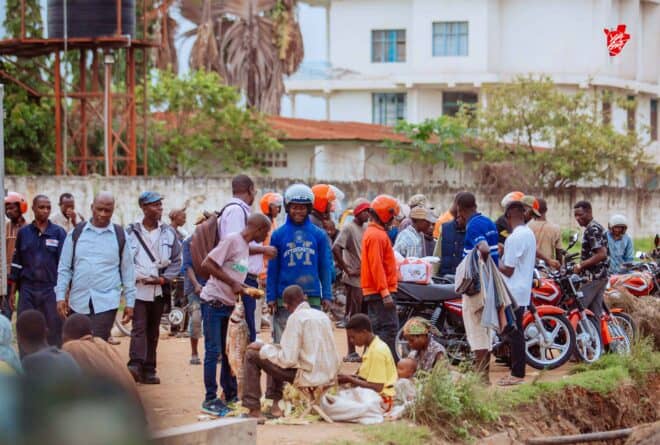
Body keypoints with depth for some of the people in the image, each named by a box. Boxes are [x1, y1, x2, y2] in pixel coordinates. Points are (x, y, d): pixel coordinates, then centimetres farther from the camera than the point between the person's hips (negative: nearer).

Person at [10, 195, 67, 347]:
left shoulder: (59, 233, 2)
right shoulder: (23, 232, 7)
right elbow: (16, 262, 12)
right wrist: (12, 291, 9)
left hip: (51, 290, -1)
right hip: (27, 290, 1)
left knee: (53, 334, 0)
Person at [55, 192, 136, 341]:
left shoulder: (120, 236, 3)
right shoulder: (76, 233, 5)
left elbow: (128, 270, 7)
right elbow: (64, 268, 7)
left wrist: (130, 302, 5)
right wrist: (60, 296, 0)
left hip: (106, 303, -2)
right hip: (78, 301, 2)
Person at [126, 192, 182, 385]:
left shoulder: (168, 232, 9)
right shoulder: (131, 232, 0)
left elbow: (176, 260, 10)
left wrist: (164, 278, -4)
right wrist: (139, 277, -13)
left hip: (159, 289, 4)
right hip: (138, 288, -4)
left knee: (153, 331, 7)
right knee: (139, 327, -15)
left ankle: (149, 370, 10)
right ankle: (135, 365, -26)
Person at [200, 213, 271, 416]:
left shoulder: (245, 247, 14)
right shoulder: (231, 240, -13)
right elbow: (207, 264, -18)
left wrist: (248, 290, 7)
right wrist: (233, 284, -18)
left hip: (229, 305, 9)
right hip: (214, 302, -9)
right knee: (213, 351, -6)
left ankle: (230, 394, 21)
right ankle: (210, 399, -2)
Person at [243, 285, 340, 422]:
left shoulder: (296, 318, -13)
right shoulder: (323, 316, 10)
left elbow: (288, 360, -17)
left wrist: (263, 348, -2)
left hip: (309, 377, -8)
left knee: (252, 355, 2)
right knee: (276, 350, 28)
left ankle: (254, 410, 3)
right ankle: (275, 404, 25)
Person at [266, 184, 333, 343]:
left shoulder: (319, 235, 4)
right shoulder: (278, 235, 2)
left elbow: (326, 267, 6)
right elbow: (273, 269, 3)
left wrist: (327, 295, 0)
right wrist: (271, 297, -2)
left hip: (312, 298, 1)